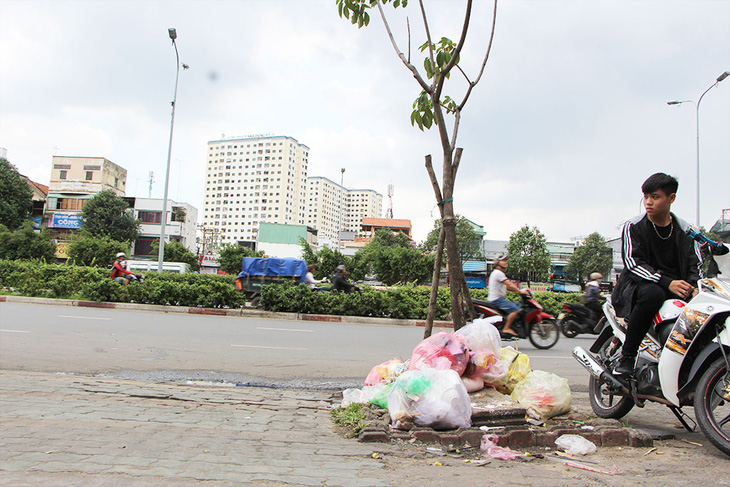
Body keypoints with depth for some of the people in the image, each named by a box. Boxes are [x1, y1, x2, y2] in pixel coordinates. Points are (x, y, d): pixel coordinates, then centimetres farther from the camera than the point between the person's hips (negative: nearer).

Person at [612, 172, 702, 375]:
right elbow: (633, 264, -11)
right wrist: (667, 283, -25)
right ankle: (627, 355, -27)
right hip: (638, 286, -4)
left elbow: (695, 263, 11)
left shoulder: (684, 229, 12)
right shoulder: (633, 227, 0)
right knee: (653, 293, -39)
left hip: (677, 287, 4)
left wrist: (693, 286, -12)